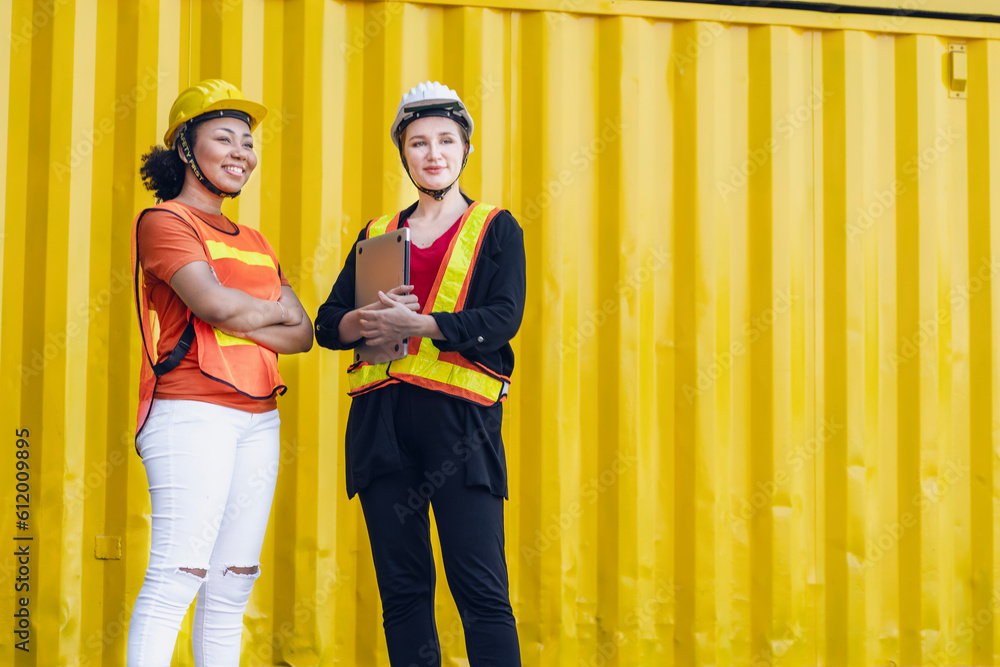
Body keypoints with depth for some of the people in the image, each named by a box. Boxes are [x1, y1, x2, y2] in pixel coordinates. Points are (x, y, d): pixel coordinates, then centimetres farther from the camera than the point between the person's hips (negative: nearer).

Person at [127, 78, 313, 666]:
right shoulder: (164, 221, 0)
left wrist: (243, 324, -6)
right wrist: (274, 310, 3)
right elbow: (215, 303, -16)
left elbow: (304, 333, 13)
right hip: (192, 413, -7)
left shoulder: (255, 242, 23)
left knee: (234, 584, 6)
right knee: (177, 574, -15)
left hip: (259, 418, 8)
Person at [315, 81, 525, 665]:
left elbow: (502, 320, -6)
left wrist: (416, 323, -16)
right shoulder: (377, 235, 20)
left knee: (480, 589, -10)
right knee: (402, 589, 4)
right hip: (382, 419, 4)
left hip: (459, 418, -4)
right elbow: (329, 323, 15)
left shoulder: (497, 229, 9)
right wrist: (366, 321, -8)